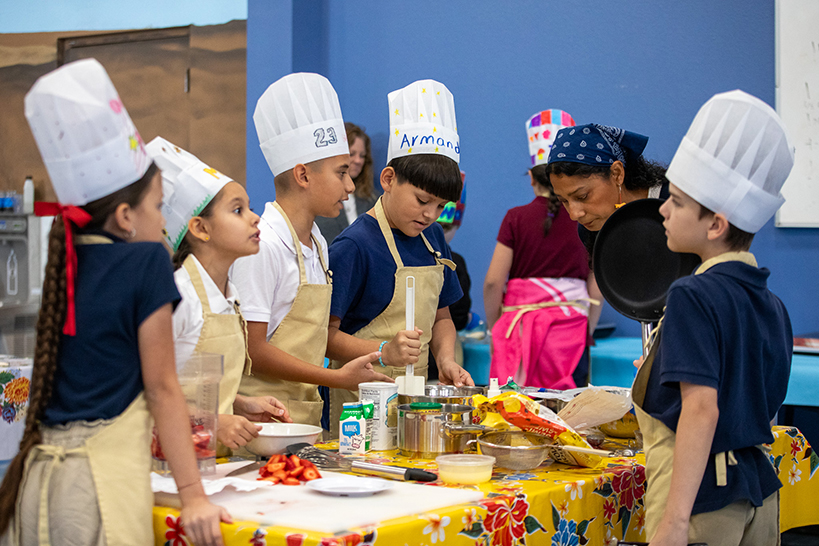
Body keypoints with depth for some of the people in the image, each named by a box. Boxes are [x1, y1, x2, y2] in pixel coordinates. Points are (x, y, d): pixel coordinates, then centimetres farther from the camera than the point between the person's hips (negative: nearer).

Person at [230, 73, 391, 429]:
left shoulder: (317, 245, 12)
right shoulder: (263, 244, -15)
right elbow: (252, 350, -17)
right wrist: (339, 378, -14)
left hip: (306, 414, 8)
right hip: (264, 417, -8)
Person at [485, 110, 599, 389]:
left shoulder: (516, 218, 0)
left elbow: (493, 282, -3)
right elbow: (596, 288, 3)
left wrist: (495, 328, 10)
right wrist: (586, 333, 14)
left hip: (520, 324, -1)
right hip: (569, 326, 1)